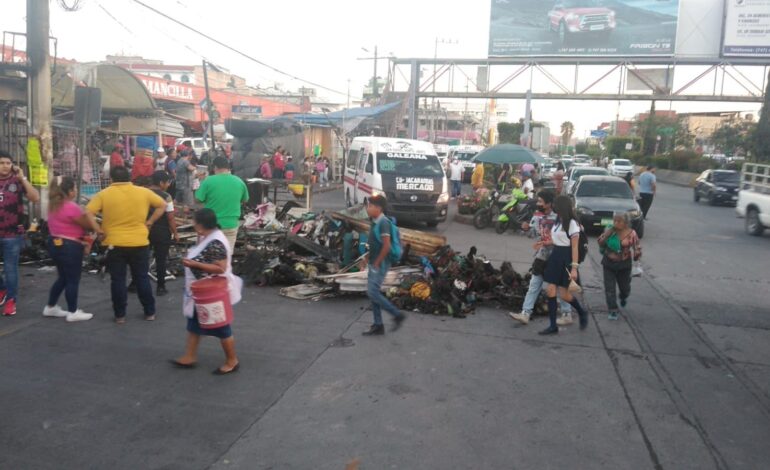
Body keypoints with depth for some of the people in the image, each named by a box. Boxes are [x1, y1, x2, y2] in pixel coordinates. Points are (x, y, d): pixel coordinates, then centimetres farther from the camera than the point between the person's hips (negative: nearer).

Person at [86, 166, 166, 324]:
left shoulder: (104, 194, -4)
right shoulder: (143, 192, 1)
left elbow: (87, 214, -10)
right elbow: (162, 205, 9)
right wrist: (149, 222, 11)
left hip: (115, 244, -1)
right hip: (139, 243, 2)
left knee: (118, 280, 8)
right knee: (142, 278, 12)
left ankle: (120, 315, 13)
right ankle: (150, 312, 18)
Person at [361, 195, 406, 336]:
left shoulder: (383, 222, -18)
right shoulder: (375, 222, 11)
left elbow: (386, 246, -23)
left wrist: (377, 263, -18)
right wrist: (369, 256, 14)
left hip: (379, 265, -10)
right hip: (374, 264, 10)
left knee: (373, 293, -10)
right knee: (373, 293, 10)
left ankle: (397, 315, 0)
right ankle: (378, 326, 17)